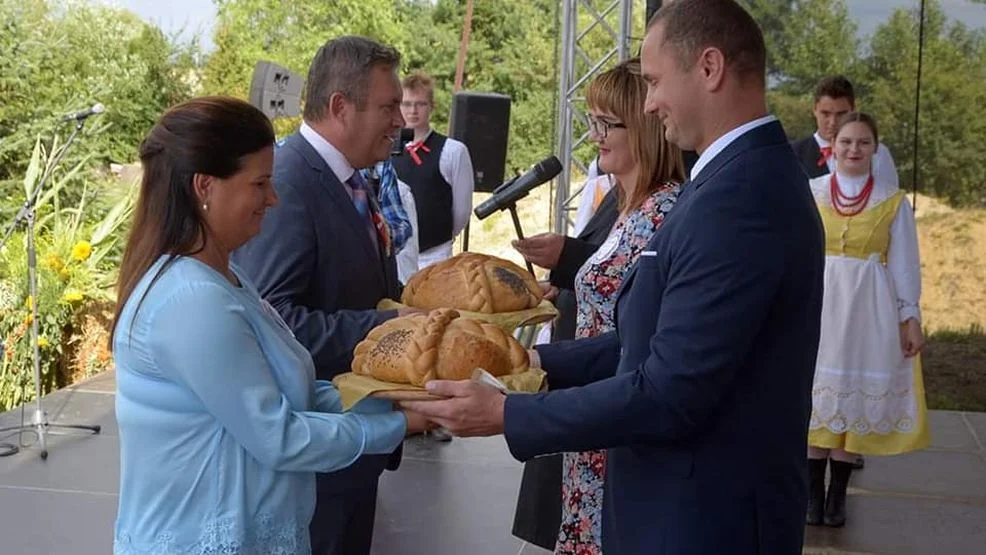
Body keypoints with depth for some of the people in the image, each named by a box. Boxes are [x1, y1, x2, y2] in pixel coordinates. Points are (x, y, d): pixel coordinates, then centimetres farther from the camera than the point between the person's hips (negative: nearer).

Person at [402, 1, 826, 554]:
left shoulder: (735, 196, -25)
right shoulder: (751, 176, 8)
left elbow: (670, 393, -27)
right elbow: (658, 338, 10)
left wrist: (507, 415, -19)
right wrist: (540, 360, 4)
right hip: (712, 501, 9)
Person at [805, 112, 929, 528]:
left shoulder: (893, 202, 0)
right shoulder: (810, 194, -1)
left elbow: (904, 264, 2)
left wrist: (910, 318, -1)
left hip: (869, 310, 0)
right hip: (818, 304, 0)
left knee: (855, 396, 4)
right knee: (817, 394, 4)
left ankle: (837, 493, 14)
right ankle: (813, 492, 13)